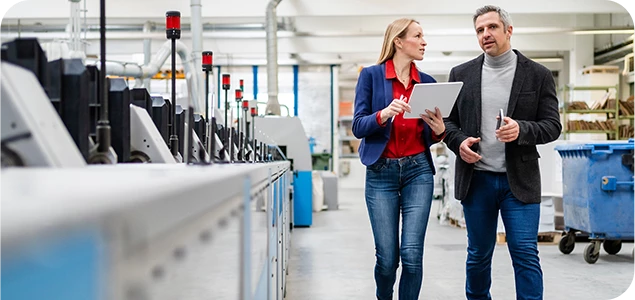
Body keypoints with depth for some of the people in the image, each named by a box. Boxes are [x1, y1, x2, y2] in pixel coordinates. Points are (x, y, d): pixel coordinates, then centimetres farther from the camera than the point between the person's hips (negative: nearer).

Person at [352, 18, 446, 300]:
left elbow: (430, 137, 13)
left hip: (418, 171, 2)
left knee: (412, 254, -7)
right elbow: (358, 127, -7)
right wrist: (383, 114, -24)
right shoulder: (371, 75, -1)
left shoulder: (427, 82, 8)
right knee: (387, 258, 2)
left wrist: (439, 131, -9)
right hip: (381, 172, -2)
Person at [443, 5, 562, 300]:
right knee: (478, 254, 13)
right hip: (476, 179, 2)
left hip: (520, 180, -2)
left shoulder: (538, 75, 0)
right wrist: (459, 142, -10)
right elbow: (448, 120, 11)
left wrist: (522, 130, -20)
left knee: (526, 255, -3)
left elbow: (552, 126, -1)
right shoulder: (461, 74, 6)